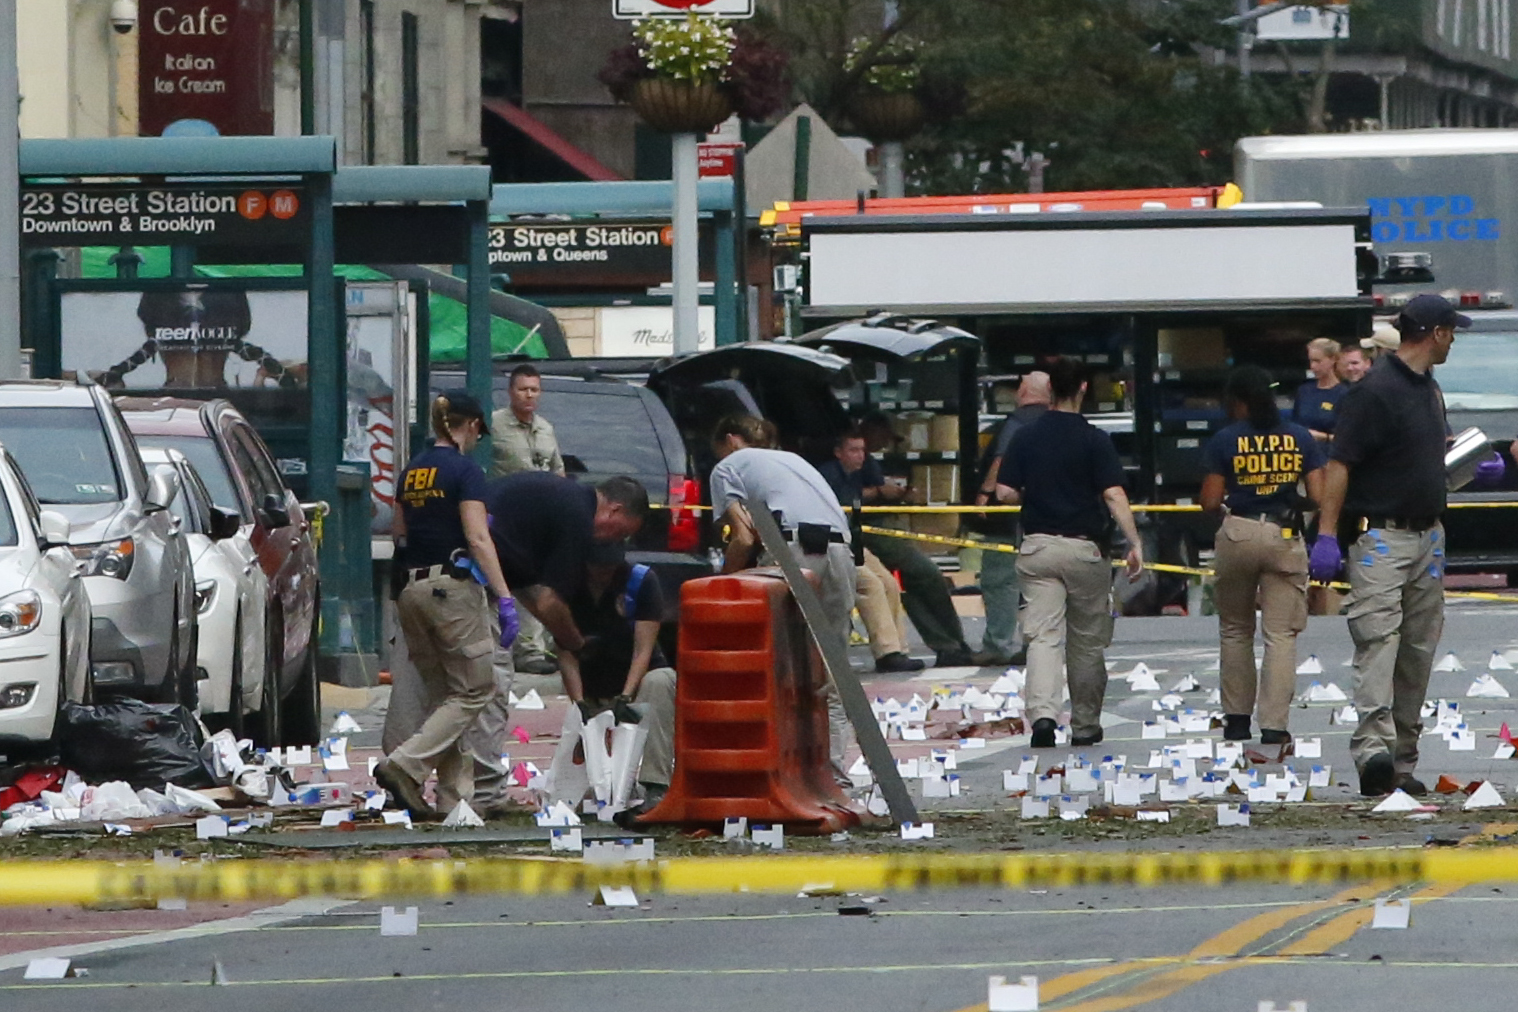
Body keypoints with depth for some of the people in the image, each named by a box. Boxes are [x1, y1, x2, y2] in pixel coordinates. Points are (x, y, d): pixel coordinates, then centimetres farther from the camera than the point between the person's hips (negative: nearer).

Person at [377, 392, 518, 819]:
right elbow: (477, 539, -16)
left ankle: (453, 796, 8)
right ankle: (405, 765, -15)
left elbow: (398, 531, 21)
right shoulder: (464, 470, -8)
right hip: (452, 586, -7)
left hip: (411, 587, 7)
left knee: (445, 694, 13)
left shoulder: (413, 470, 12)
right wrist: (504, 598, -19)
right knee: (475, 690, 0)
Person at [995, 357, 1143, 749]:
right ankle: (1085, 727, 20)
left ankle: (1042, 713, -26)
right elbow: (1114, 495, -14)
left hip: (1037, 546, 2)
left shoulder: (1026, 438, 2)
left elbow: (1004, 492, 2)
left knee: (1042, 636, -4)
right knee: (1087, 643, 11)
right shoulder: (1094, 440, -7)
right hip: (1084, 548, -2)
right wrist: (1134, 544, -14)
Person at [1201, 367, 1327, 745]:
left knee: (1235, 630, 16)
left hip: (1238, 533, -1)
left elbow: (1210, 502, -5)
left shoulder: (1226, 441, -4)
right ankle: (1274, 723, -7)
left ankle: (1237, 718, 19)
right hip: (1285, 538, 1)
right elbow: (1319, 495, -1)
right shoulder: (1299, 438, 2)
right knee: (1281, 634, 0)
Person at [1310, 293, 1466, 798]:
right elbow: (1340, 463, -16)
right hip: (1381, 534, -9)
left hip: (1426, 537, 9)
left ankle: (1403, 761, 11)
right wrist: (1326, 536, -21)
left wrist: (1436, 534, 26)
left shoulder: (1428, 389, 15)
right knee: (1378, 638, -18)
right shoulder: (1376, 390, -13)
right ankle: (1373, 749, -31)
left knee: (1419, 648, 7)